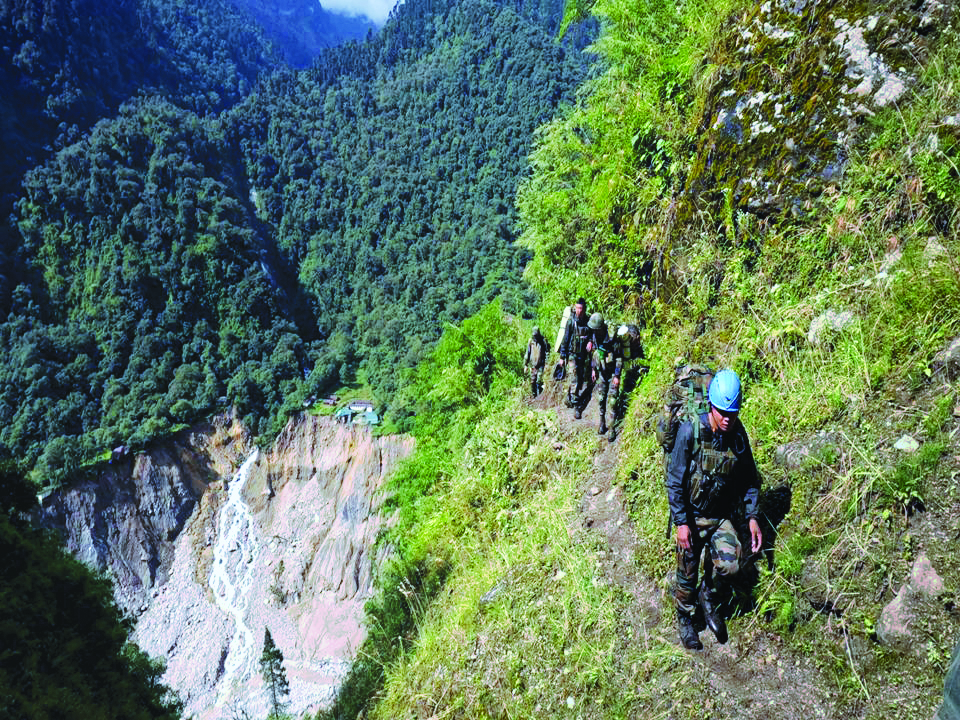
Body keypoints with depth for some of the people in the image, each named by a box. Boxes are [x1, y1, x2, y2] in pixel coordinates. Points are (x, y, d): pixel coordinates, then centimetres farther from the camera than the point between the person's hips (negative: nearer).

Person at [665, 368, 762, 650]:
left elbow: (749, 479, 8)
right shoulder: (690, 431, -20)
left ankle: (709, 599, 17)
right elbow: (675, 481, -15)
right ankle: (685, 619, 38)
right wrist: (681, 522, -17)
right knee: (687, 574, 9)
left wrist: (752, 516, 2)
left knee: (729, 565, -16)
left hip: (722, 516, 3)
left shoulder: (738, 435, -7)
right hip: (691, 517, -3)